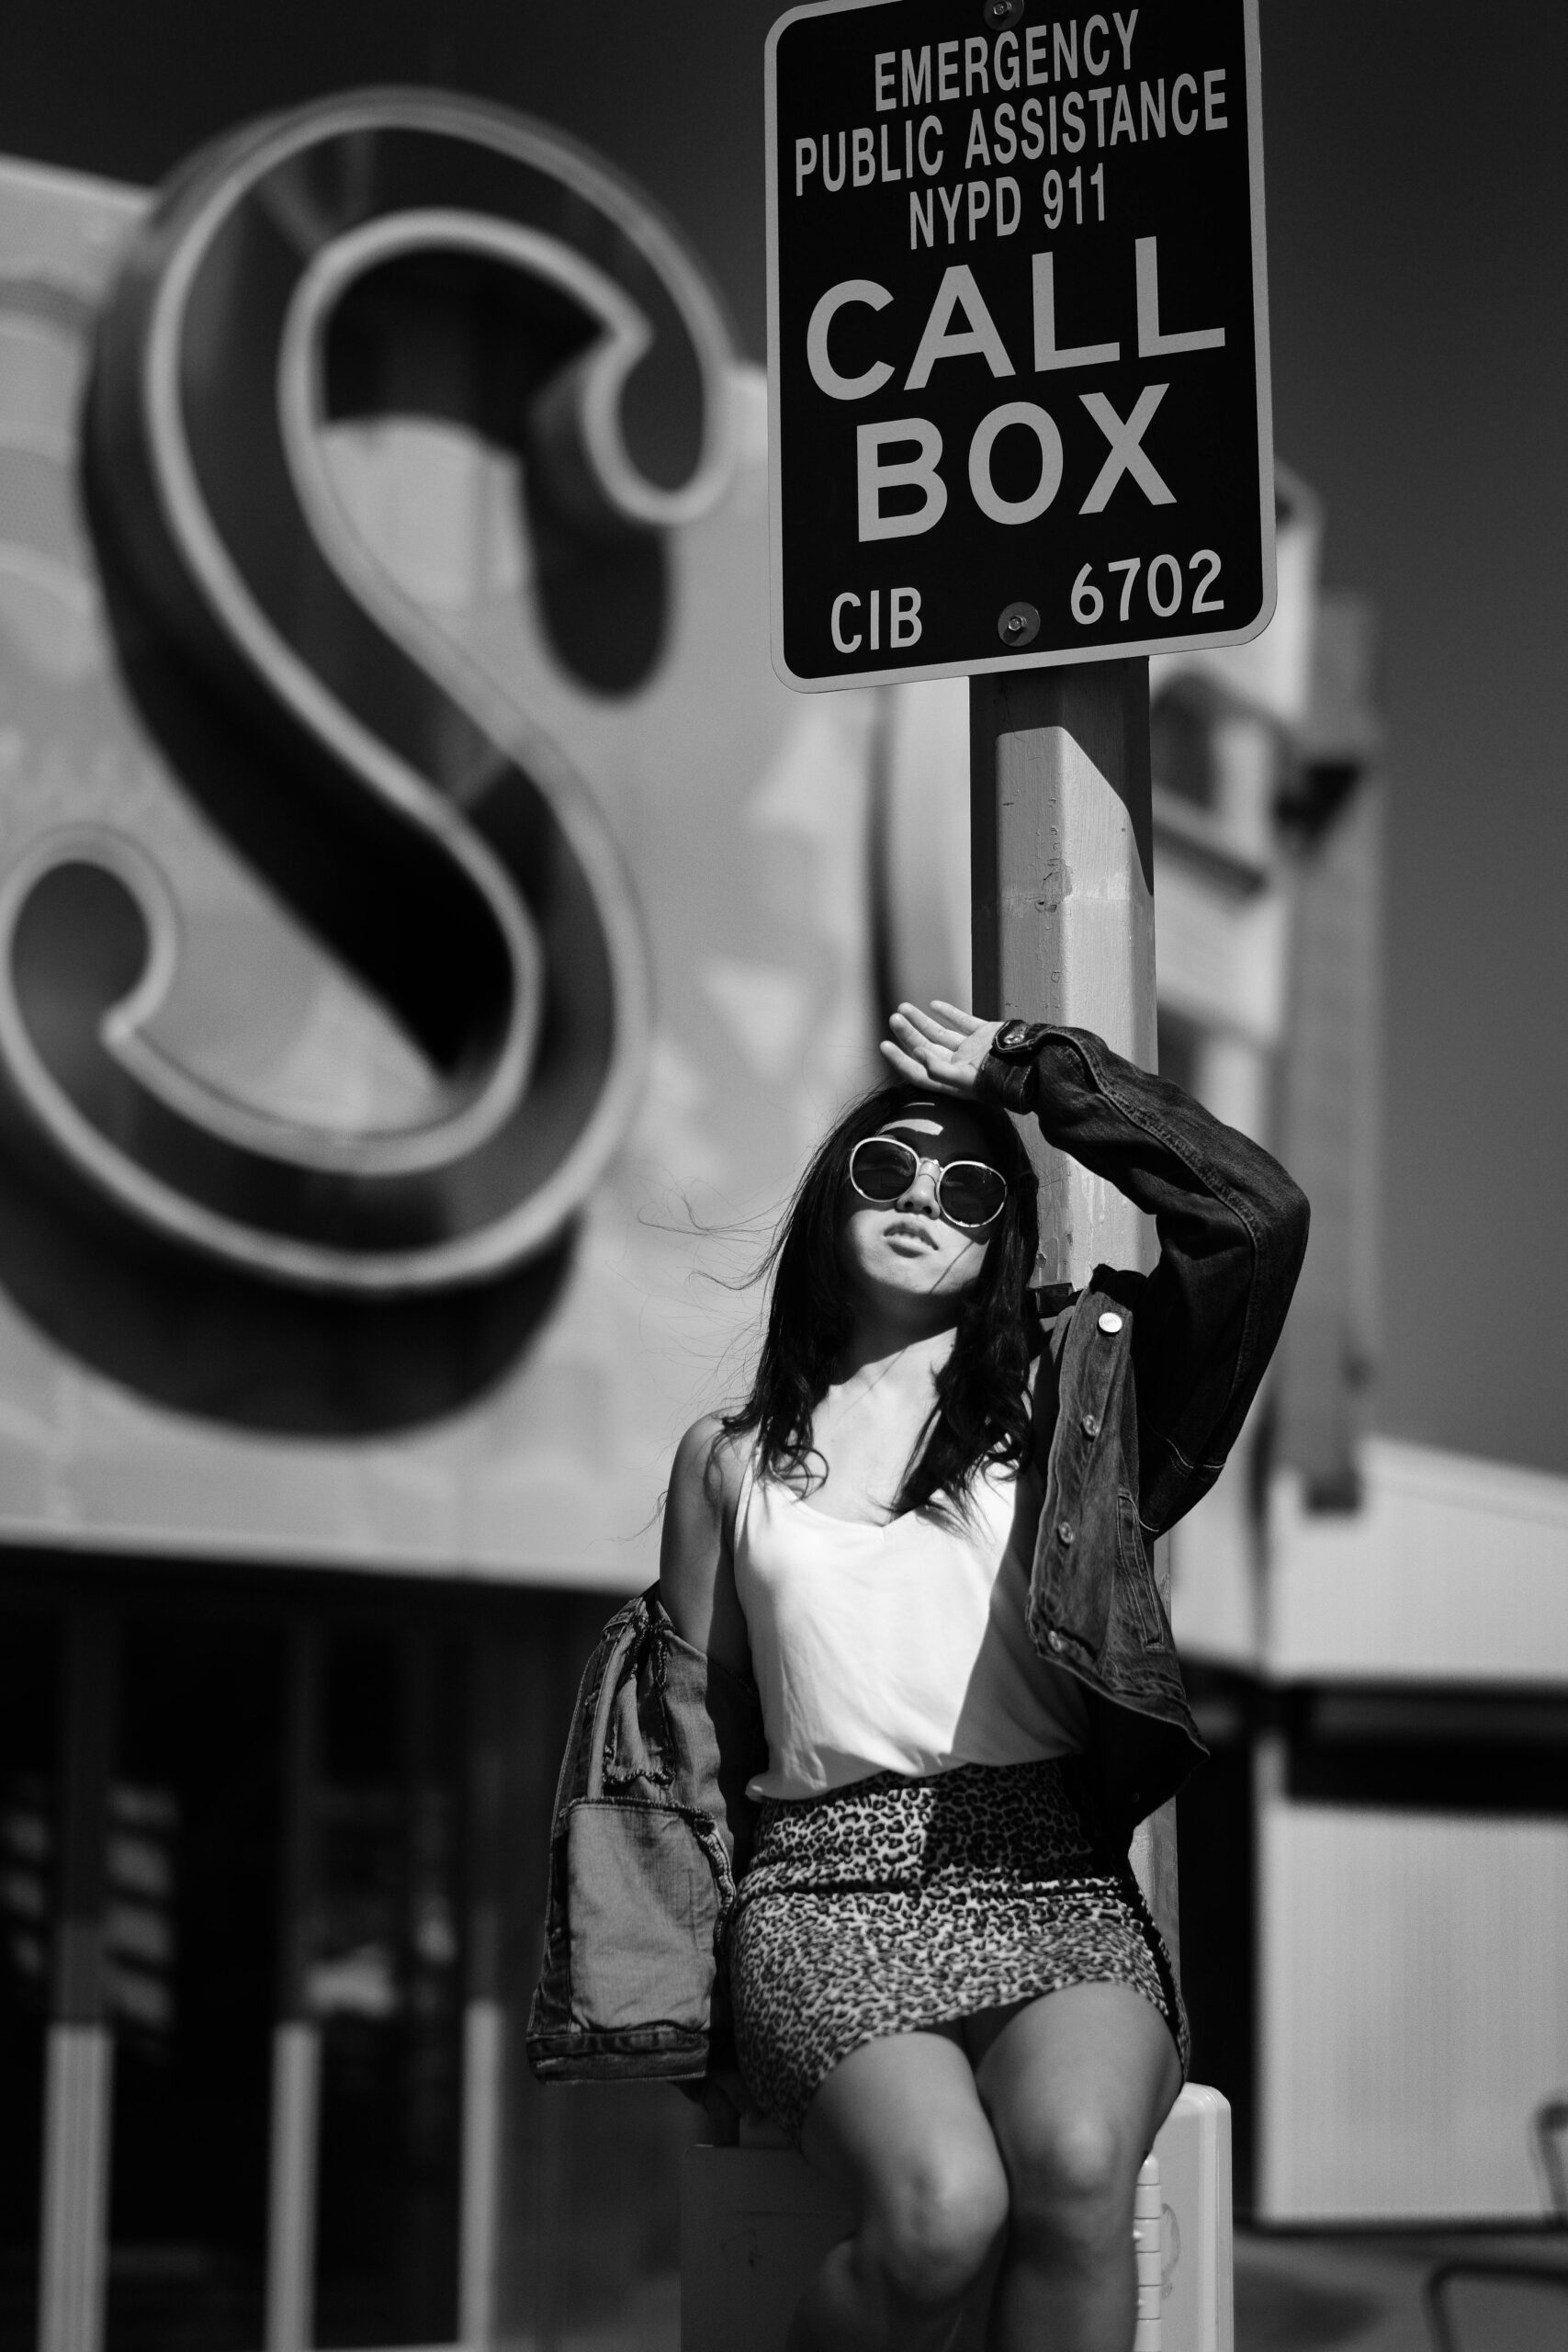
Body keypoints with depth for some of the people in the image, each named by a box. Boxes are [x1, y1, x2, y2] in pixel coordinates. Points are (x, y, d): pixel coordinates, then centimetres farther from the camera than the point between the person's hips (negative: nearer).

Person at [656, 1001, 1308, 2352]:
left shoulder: (1062, 1395, 14)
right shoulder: (729, 1457, 18)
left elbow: (1259, 1216, 1)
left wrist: (1033, 1071, 11)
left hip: (1051, 1881, 0)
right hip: (829, 1887, 0)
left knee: (1076, 2165, -34)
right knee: (943, 2204, -32)